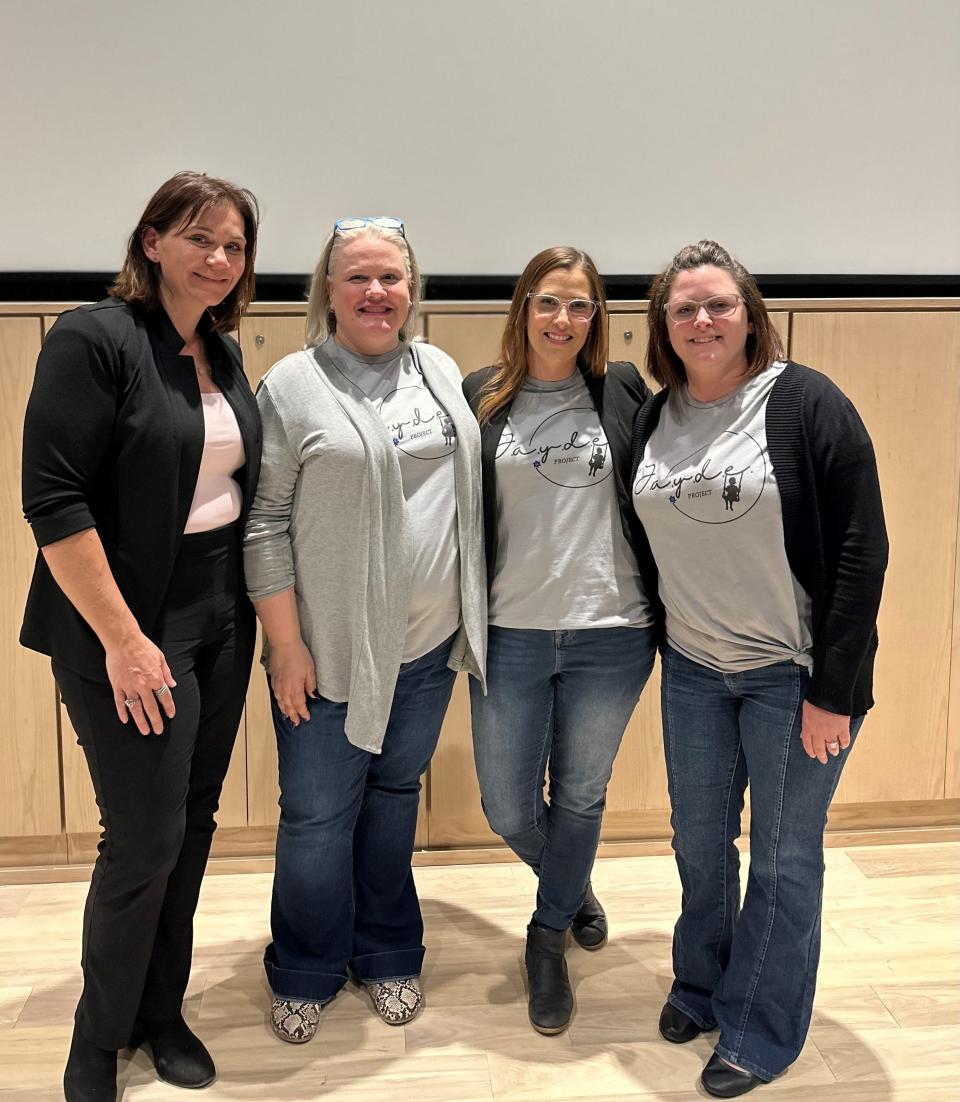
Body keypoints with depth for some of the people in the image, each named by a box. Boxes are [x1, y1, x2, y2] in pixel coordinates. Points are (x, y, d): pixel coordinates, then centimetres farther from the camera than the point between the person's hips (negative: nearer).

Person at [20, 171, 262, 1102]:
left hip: (220, 622, 7)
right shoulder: (94, 339, -13)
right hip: (131, 629, -7)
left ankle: (162, 1013, 33)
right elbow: (53, 501, -19)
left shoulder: (223, 354, 9)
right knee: (146, 838, -1)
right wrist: (122, 640, -19)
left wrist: (249, 610, 9)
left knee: (194, 826, 14)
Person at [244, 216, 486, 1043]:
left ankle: (388, 956, 36)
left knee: (395, 797, 17)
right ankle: (305, 975, 28)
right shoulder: (293, 386, -8)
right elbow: (265, 522, -9)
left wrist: (472, 612, 13)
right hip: (332, 651, -4)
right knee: (317, 818, 5)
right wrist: (286, 644, -11)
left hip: (429, 642, 4)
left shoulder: (441, 372, 7)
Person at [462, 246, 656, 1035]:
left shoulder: (622, 391, 0)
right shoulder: (481, 399, 0)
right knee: (508, 810, 8)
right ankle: (573, 889, 41)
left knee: (581, 795, 13)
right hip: (510, 635, 1)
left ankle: (548, 938, 37)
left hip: (610, 635, 0)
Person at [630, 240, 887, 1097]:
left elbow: (862, 550, -15)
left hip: (794, 673, -5)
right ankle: (700, 985, 40)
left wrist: (832, 692, -16)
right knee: (698, 837, 17)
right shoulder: (654, 419, 2)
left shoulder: (807, 404, -14)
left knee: (784, 856, 8)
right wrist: (657, 645, 8)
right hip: (693, 669, 5)